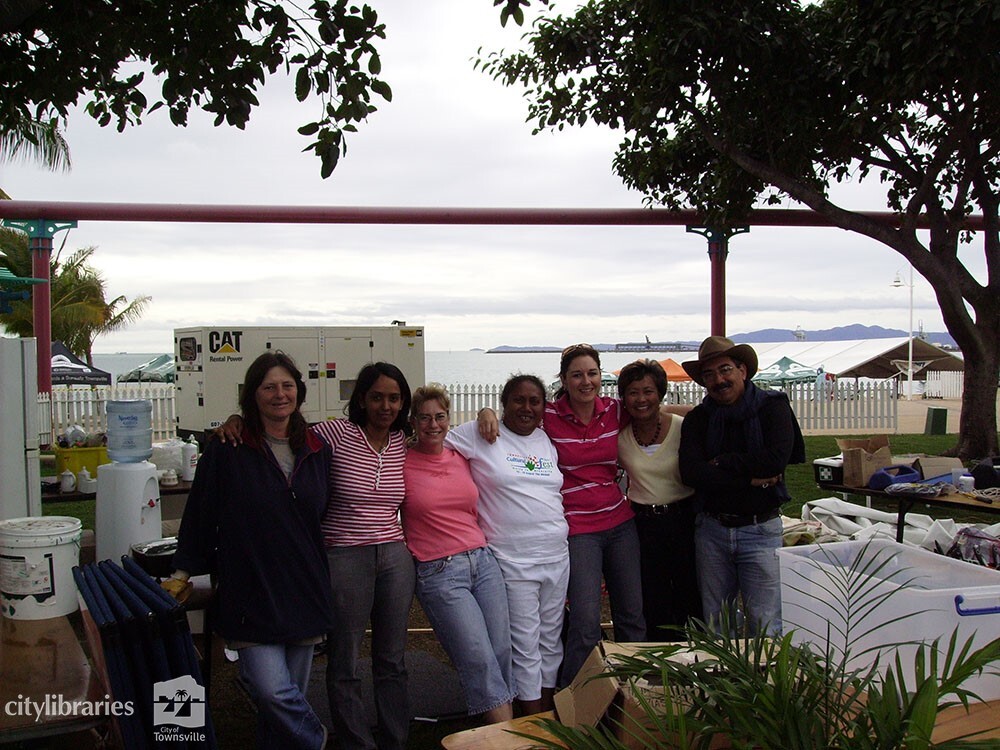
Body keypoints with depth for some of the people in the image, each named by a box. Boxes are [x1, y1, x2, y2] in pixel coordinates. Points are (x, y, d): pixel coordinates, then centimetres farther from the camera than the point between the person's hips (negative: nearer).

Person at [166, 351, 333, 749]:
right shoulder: (227, 450, -5)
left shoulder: (317, 451, 7)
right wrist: (183, 573, 4)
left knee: (292, 694, 11)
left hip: (304, 594, 4)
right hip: (250, 594, -4)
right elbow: (200, 514, 1)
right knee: (271, 690, -13)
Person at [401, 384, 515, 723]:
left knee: (501, 654, 3)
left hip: (483, 560, 5)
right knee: (480, 660, -9)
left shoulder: (462, 458, 12)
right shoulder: (400, 463, -2)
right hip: (438, 572, -5)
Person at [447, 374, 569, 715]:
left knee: (551, 640, 15)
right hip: (513, 560, -6)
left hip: (557, 556, 6)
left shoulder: (548, 440, 13)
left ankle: (548, 710, 29)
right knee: (525, 644, 0)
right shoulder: (480, 434, -4)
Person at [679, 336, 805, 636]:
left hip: (760, 530, -3)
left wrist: (723, 463, -10)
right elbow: (690, 472, -12)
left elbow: (777, 459, -18)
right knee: (715, 623, 13)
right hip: (711, 529, 3)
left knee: (765, 625, 0)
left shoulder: (773, 406, -2)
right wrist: (751, 478, -15)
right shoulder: (698, 419, 3)